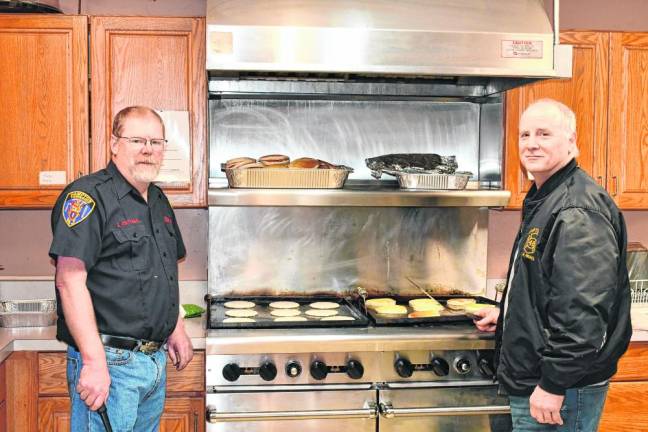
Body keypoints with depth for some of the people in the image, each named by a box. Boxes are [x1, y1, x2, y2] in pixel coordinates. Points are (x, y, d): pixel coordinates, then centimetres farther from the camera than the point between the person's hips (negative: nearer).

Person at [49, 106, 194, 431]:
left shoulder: (158, 200, 15)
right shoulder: (88, 196, -12)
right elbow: (70, 281, -20)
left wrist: (177, 330, 18)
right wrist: (94, 362, -25)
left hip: (156, 360, 8)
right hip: (110, 361, -8)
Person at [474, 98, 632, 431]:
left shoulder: (578, 211, -21)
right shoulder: (542, 199, 12)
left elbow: (582, 311, -28)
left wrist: (554, 385, -25)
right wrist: (507, 315, 22)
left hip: (562, 389, -10)